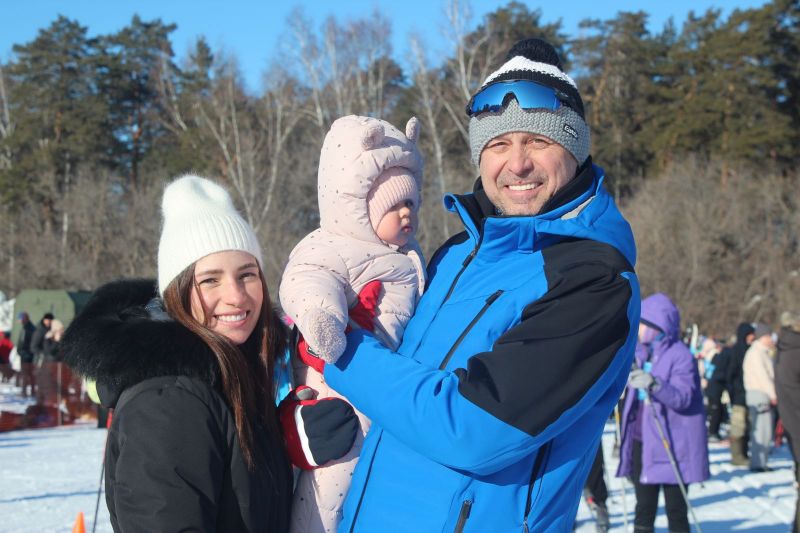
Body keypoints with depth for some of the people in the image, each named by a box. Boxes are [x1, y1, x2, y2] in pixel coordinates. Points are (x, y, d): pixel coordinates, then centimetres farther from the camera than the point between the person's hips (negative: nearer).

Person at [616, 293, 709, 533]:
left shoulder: (680, 355, -13)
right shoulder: (640, 352, 8)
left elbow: (683, 397, -25)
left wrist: (654, 385, -39)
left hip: (671, 444, -7)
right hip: (642, 442, 7)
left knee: (675, 509, 1)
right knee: (644, 507, 12)